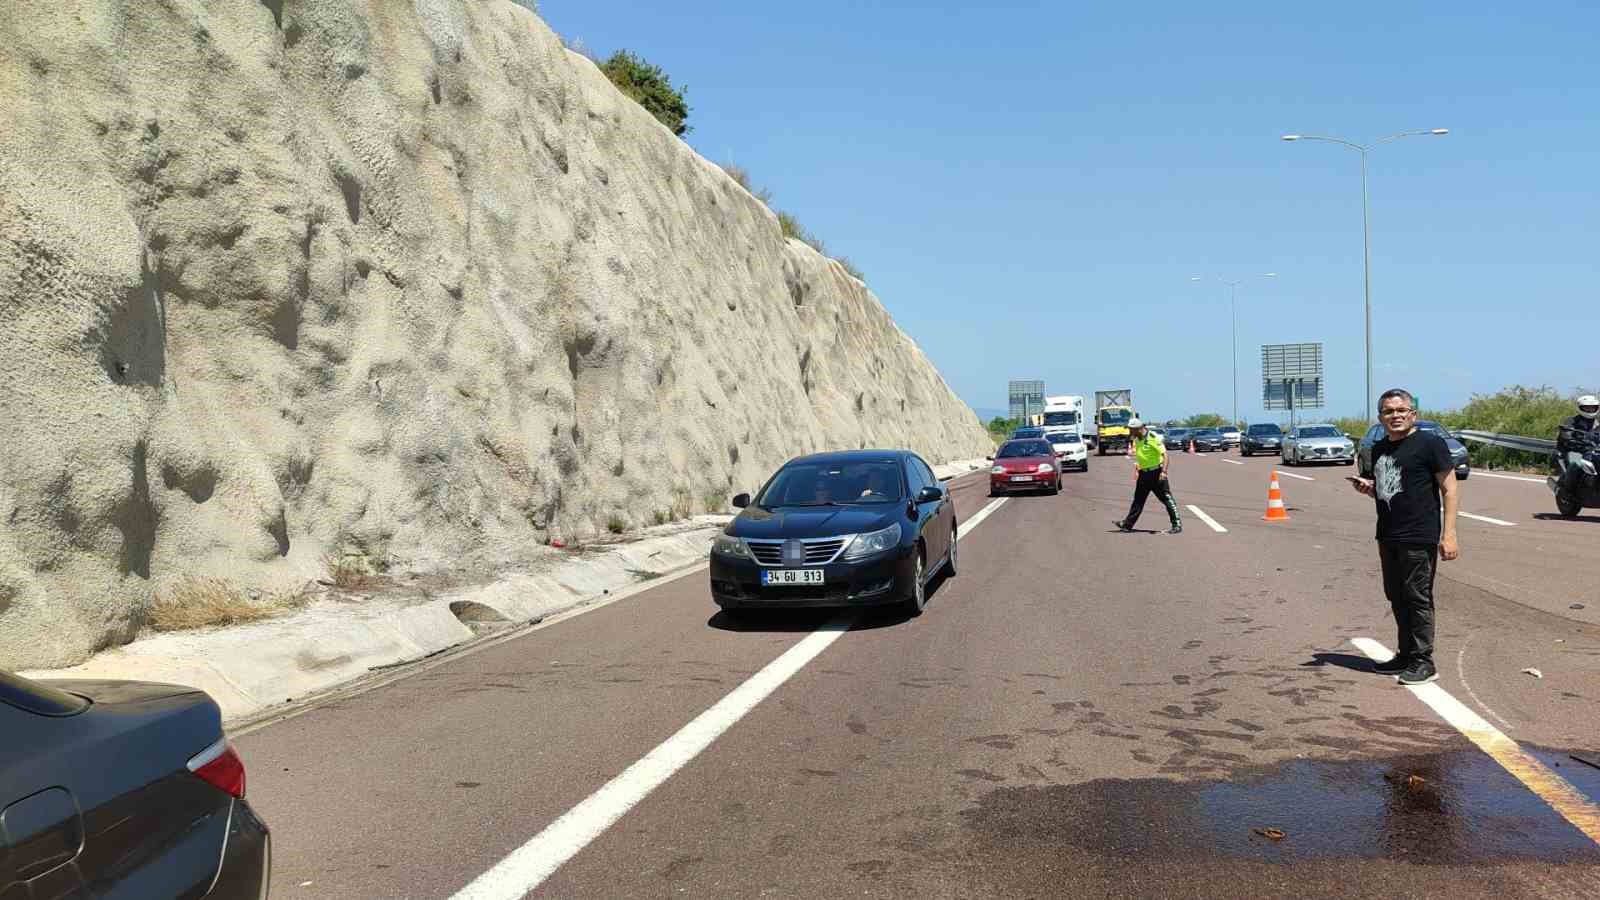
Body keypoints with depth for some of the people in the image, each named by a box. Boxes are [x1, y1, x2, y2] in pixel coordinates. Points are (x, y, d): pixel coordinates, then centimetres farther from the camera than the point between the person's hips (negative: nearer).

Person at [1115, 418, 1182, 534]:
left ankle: (1177, 525, 0)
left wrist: (1164, 471, -28)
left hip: (1156, 473, -8)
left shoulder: (1154, 438, -17)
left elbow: (1164, 455, -20)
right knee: (1138, 500, 13)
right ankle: (1128, 524, 18)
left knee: (1167, 498, -4)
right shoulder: (1137, 440, 7)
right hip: (1144, 473, 8)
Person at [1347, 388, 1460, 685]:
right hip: (1388, 538, 7)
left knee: (1418, 599, -4)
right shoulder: (1378, 449, 15)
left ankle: (1423, 661, 3)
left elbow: (1450, 489, -8)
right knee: (1397, 599, 13)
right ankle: (1406, 655, 23)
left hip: (1419, 538, -7)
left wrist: (1448, 533, -14)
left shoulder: (1430, 443, -6)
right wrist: (1368, 488, 4)